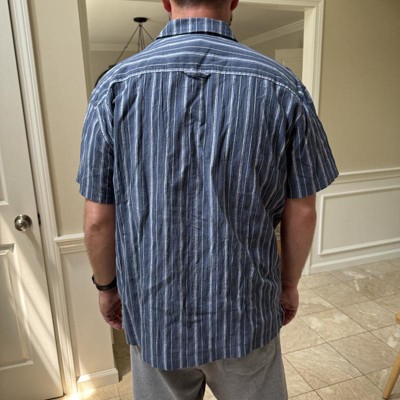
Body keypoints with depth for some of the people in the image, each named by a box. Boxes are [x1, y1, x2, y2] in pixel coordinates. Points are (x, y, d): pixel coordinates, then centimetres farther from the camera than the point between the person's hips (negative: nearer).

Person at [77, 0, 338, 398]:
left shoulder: (117, 85, -12)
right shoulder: (283, 86, -11)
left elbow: (98, 218, -8)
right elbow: (301, 212, -5)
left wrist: (106, 285, 9)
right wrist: (289, 284, 11)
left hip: (154, 314, 1)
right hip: (247, 313, 0)